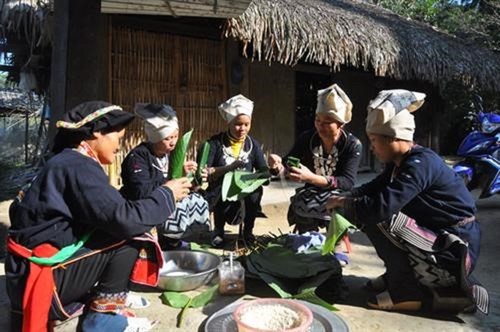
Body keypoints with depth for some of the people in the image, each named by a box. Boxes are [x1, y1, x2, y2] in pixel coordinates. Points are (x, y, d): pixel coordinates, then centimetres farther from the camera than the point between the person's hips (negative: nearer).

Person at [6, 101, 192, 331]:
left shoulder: (69, 162, 10)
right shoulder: (79, 166, -18)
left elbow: (110, 216, 11)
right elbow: (124, 219, -27)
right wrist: (166, 194, -12)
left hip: (45, 264, 9)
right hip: (37, 278, -9)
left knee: (128, 228, 8)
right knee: (129, 234, -14)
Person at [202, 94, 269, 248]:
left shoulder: (253, 145, 5)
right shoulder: (215, 143, -4)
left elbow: (264, 172, 0)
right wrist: (229, 168, -23)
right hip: (219, 194, -2)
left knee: (257, 189, -28)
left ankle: (248, 231, -3)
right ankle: (218, 230, -6)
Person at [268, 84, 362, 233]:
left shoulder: (353, 145, -15)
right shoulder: (307, 138, -8)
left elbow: (348, 182, -25)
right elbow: (286, 167, -6)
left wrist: (311, 178, -41)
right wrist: (277, 166, -32)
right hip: (311, 197, 2)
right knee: (301, 204, -30)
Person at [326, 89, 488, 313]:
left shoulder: (420, 163, -25)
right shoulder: (400, 163, 4)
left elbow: (382, 205, -35)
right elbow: (373, 188, 14)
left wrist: (345, 205, -17)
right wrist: (345, 198, -5)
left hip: (452, 255, -10)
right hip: (439, 239, 10)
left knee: (378, 218, -24)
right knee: (370, 215, 10)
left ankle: (405, 293, -9)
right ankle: (396, 276, 15)